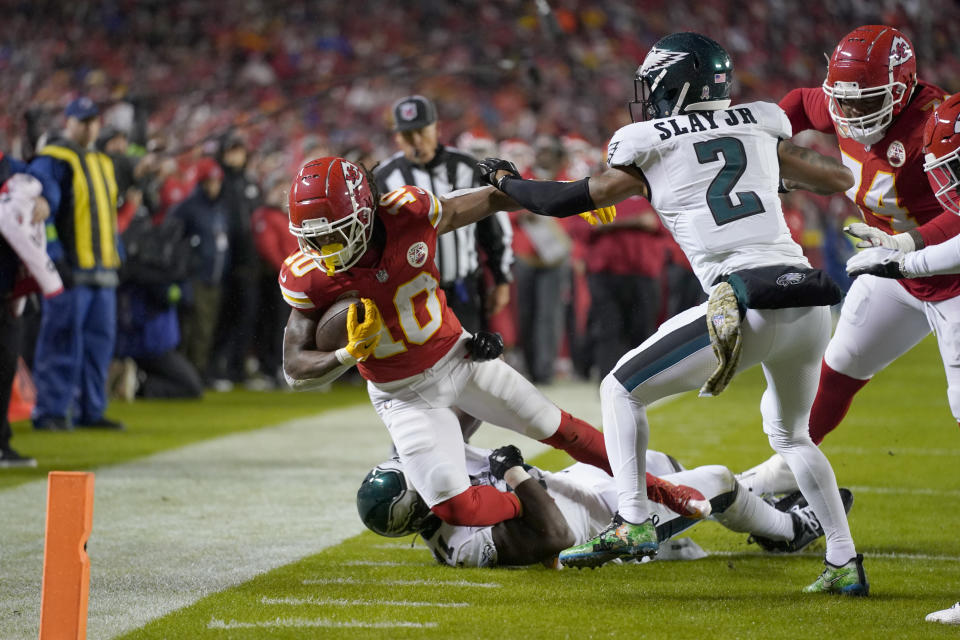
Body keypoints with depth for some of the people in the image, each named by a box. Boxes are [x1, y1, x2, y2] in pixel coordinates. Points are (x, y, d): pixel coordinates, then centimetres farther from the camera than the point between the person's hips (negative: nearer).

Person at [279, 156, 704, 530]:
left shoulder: (407, 214, -23)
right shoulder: (308, 278, -23)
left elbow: (489, 201, -5)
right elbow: (296, 369, -17)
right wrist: (347, 355, -38)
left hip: (458, 356, 1)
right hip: (403, 393, -1)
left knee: (558, 428, 12)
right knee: (455, 508, -14)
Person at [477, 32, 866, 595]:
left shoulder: (648, 146, 7)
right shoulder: (760, 126, 18)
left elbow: (572, 200, 17)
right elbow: (842, 179, 27)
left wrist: (505, 181, 34)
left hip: (749, 307, -5)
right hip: (812, 302, 5)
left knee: (623, 391, 13)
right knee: (790, 433, 28)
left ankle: (633, 523, 2)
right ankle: (845, 564, 21)